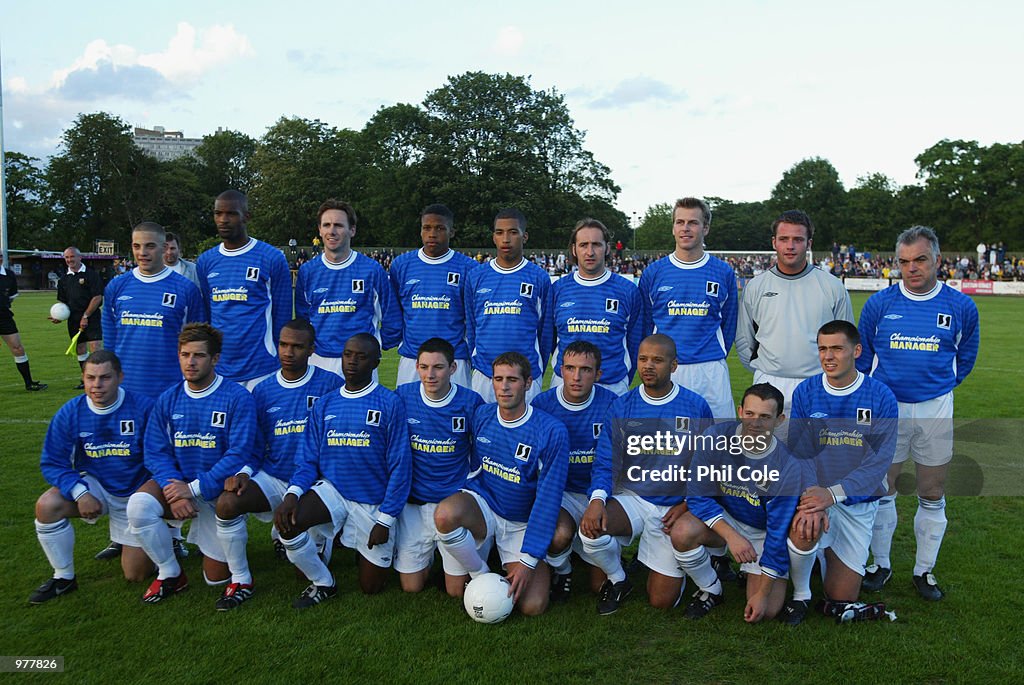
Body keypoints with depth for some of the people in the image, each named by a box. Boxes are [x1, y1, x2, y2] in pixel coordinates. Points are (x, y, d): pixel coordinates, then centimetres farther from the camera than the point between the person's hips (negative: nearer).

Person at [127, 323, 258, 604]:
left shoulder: (237, 398, -15)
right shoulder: (168, 400, -1)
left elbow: (239, 454, -20)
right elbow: (156, 453, -3)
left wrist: (195, 488, -24)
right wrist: (174, 490, -21)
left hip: (220, 489, -3)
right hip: (180, 482, 3)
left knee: (216, 577, 2)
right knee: (139, 504, -30)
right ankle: (170, 575, -6)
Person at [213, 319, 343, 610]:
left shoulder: (331, 384, -5)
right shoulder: (263, 391, 6)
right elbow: (255, 445, 10)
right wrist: (243, 472, -10)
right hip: (273, 479, 3)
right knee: (227, 503, -27)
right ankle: (240, 581, -5)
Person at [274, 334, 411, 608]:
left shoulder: (390, 403, -10)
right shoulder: (324, 405, 4)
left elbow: (399, 466, -10)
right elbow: (308, 459, 3)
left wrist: (385, 520, -11)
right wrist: (293, 493, -17)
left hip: (374, 503, -3)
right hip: (331, 490, 3)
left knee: (371, 587, 2)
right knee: (286, 520, -27)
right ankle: (322, 583, 0)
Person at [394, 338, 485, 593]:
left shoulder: (471, 402, -10)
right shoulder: (402, 396, -6)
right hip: (413, 502, 2)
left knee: (457, 589, 1)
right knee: (411, 587, 8)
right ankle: (429, 553, 37)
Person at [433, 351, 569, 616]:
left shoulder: (551, 431, -17)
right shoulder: (481, 416, -5)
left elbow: (548, 497, -16)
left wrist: (528, 560, -17)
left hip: (523, 523, -2)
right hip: (481, 506, 2)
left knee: (532, 606, -17)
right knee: (444, 514, -33)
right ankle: (481, 575, -5)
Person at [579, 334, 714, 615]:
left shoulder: (696, 407, -5)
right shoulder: (622, 407, -3)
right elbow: (604, 463, -4)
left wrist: (687, 505, -10)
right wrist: (597, 499, -23)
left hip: (675, 508, -1)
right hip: (632, 499, 1)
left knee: (662, 601, -1)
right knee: (591, 528, -31)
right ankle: (617, 580, 3)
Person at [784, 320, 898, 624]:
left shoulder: (880, 396, -6)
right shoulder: (805, 392, -4)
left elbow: (880, 459, -14)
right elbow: (800, 451, -9)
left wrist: (833, 493, -27)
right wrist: (810, 497, -28)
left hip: (859, 503, 1)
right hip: (815, 493, 0)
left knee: (841, 600, 2)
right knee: (804, 528, -37)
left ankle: (830, 552, 36)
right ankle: (800, 596, -8)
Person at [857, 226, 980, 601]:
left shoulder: (961, 307, -2)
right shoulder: (879, 303, -3)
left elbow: (965, 357, 14)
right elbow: (863, 355, 10)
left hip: (935, 411, 0)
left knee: (932, 496, 9)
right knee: (881, 491, 7)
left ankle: (924, 570, 25)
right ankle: (880, 564, 23)